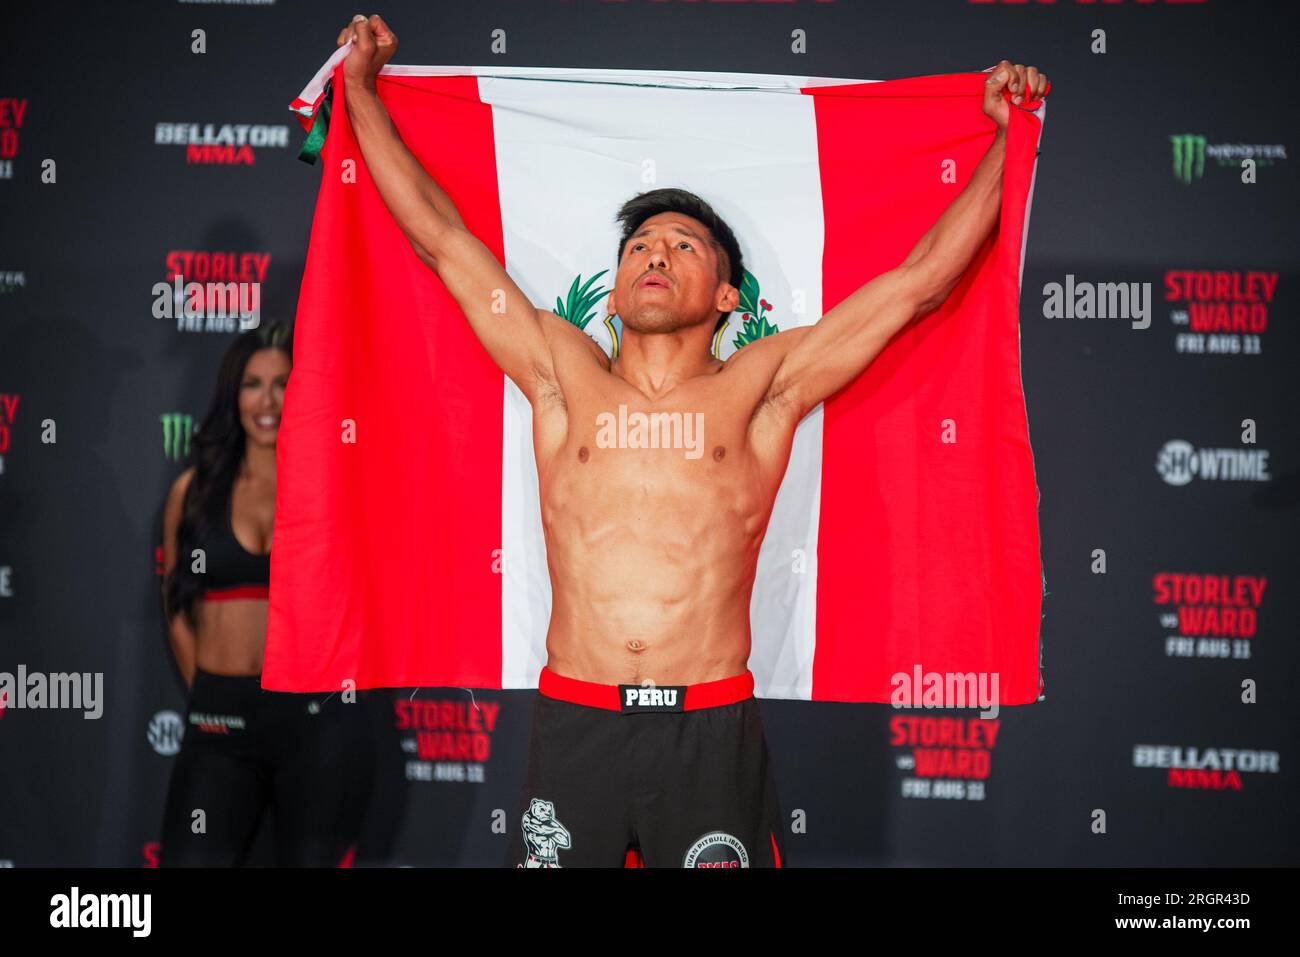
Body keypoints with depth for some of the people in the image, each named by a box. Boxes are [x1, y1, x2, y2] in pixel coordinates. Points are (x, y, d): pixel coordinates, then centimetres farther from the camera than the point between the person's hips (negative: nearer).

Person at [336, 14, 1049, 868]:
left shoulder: (759, 387, 7)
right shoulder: (564, 374, 11)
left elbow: (922, 278, 10)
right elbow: (442, 237, 15)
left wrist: (1005, 133, 15)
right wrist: (362, 88, 18)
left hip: (712, 733, -1)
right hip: (574, 725, 1)